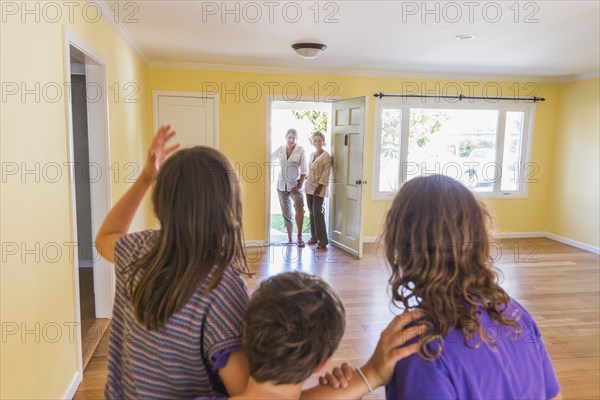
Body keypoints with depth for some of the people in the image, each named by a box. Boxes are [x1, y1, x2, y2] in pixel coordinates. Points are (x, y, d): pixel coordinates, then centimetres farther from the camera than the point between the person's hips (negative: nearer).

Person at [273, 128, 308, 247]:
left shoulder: (300, 150, -4)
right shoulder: (280, 150, 4)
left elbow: (304, 170, -6)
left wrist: (300, 186, -12)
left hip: (295, 184, -3)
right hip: (282, 185, 3)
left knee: (299, 208, -25)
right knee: (286, 213, 8)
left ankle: (299, 236, -14)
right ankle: (289, 239, 19)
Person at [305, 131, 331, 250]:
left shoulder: (326, 155, -8)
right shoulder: (311, 155, 13)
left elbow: (326, 172, -13)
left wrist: (320, 186, -18)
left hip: (319, 188, -7)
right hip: (309, 187, 7)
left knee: (317, 212, -10)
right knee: (311, 213, 10)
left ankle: (323, 240, -4)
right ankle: (314, 237, 20)